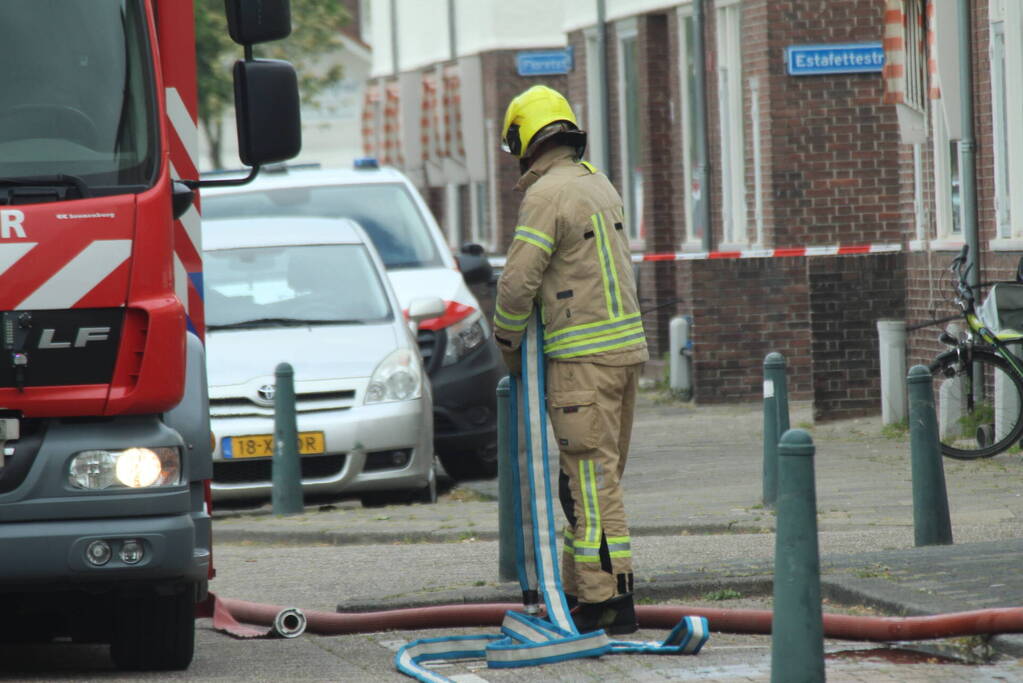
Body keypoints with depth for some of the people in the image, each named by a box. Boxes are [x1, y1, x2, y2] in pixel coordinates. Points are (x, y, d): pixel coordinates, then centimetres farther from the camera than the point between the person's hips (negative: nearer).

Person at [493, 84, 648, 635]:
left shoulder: (547, 195, -12)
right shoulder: (599, 185, 17)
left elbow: (518, 283, -15)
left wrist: (507, 343, 2)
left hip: (582, 357, -9)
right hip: (627, 344, 9)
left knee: (592, 477, -9)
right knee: (594, 476, 13)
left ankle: (609, 597, -11)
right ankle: (578, 590, 17)